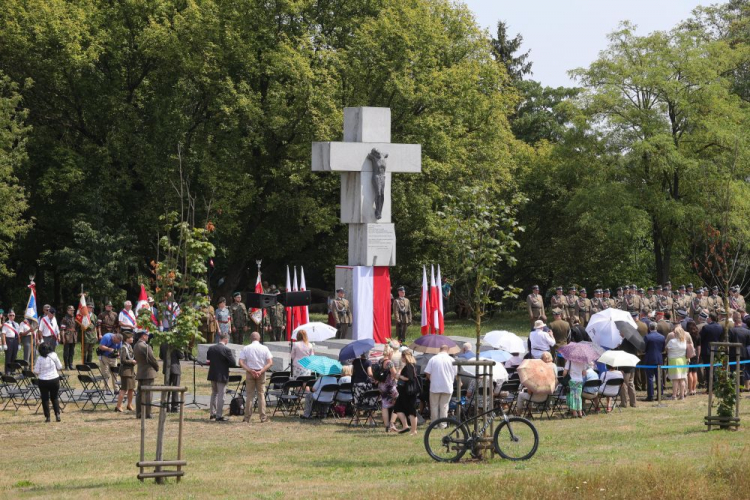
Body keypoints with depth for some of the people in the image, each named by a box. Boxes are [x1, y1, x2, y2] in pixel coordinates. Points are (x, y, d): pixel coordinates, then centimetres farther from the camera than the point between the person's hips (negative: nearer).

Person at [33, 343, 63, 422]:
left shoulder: (40, 359, -13)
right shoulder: (54, 356, -6)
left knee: (45, 399, 9)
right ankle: (57, 414, 4)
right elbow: (60, 367, 1)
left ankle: (47, 416, 7)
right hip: (54, 379, 2)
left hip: (43, 381, -2)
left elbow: (36, 371, -10)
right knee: (55, 398, 16)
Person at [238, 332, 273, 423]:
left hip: (250, 373, 0)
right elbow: (270, 362, -8)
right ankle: (263, 417, 6)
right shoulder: (264, 348, -1)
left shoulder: (246, 348, -2)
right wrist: (261, 371, -13)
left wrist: (251, 371, -13)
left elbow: (241, 363, -10)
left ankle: (247, 417, 6)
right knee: (261, 395, 7)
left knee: (249, 395, 6)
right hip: (261, 374, 0)